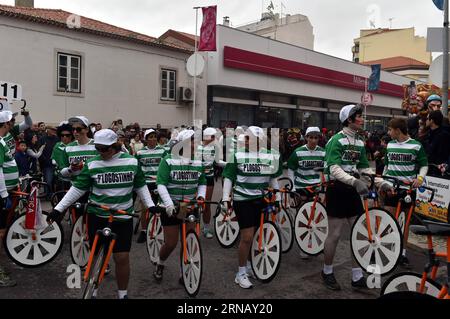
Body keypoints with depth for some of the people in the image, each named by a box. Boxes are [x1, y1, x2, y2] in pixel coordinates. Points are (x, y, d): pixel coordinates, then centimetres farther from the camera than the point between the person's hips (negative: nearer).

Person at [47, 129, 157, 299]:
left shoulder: (132, 162, -2)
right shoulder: (92, 164, -4)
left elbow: (140, 186, 9)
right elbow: (77, 189, 2)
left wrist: (150, 205, 1)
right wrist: (58, 209, 0)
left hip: (123, 218, 0)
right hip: (97, 217, 0)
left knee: (122, 257, 1)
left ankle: (123, 293, 21)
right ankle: (92, 292, 30)